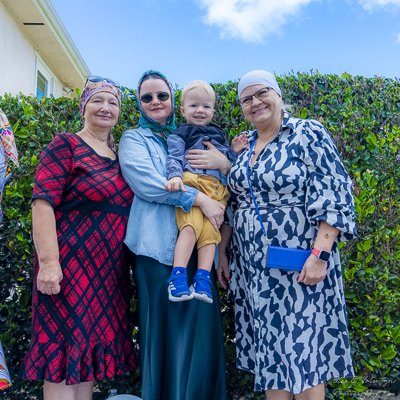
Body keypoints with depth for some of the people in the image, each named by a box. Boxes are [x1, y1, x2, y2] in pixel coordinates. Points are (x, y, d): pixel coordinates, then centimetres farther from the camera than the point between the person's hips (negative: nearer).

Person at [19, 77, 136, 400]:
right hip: (71, 262, -7)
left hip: (109, 269, 7)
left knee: (91, 348, 12)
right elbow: (43, 202, -14)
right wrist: (48, 261, -22)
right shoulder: (66, 146, -4)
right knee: (65, 347, -3)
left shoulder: (117, 158, 17)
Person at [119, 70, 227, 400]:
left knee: (202, 328, 0)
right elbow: (147, 184, -9)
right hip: (158, 246, -3)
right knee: (164, 328, -3)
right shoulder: (134, 139, 11)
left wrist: (224, 163, -4)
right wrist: (199, 198, -15)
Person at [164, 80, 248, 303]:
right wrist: (175, 176, -17)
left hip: (217, 190, 4)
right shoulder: (180, 134, 18)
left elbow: (228, 164, 35)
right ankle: (178, 277, -27)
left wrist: (234, 151, 15)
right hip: (191, 185, -4)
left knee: (210, 231, -13)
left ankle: (203, 279, -14)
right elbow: (174, 158, 2)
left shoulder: (219, 135, 33)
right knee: (191, 226, -25)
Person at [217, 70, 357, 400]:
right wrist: (222, 252, 13)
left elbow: (334, 196, -14)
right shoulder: (243, 149, 12)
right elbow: (233, 205, 17)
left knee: (302, 346, 1)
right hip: (253, 267, 6)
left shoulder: (309, 134, -7)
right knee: (269, 347, 12)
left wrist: (320, 254, -21)